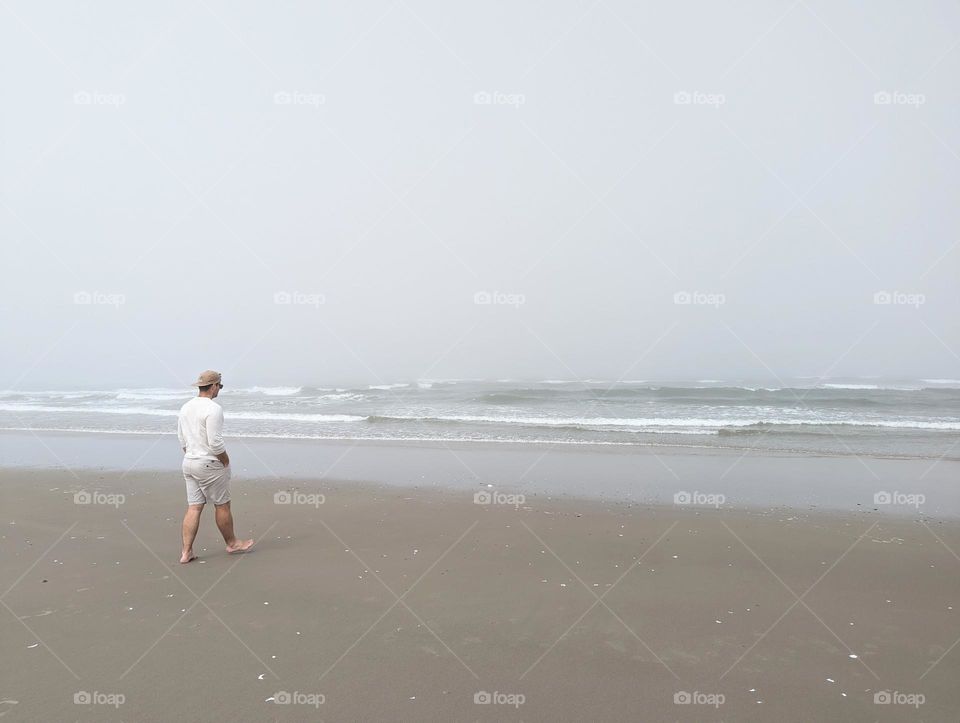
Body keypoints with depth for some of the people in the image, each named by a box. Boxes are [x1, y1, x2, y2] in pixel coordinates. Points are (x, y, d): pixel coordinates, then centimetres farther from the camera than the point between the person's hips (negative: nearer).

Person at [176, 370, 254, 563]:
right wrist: (226, 462, -9)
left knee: (193, 507, 10)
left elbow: (182, 440, 13)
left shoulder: (185, 408, 8)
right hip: (210, 464, -8)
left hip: (189, 462, 8)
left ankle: (186, 551, 9)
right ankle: (232, 543, 22)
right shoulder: (214, 409, -19)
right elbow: (215, 442, -22)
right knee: (222, 505, 8)